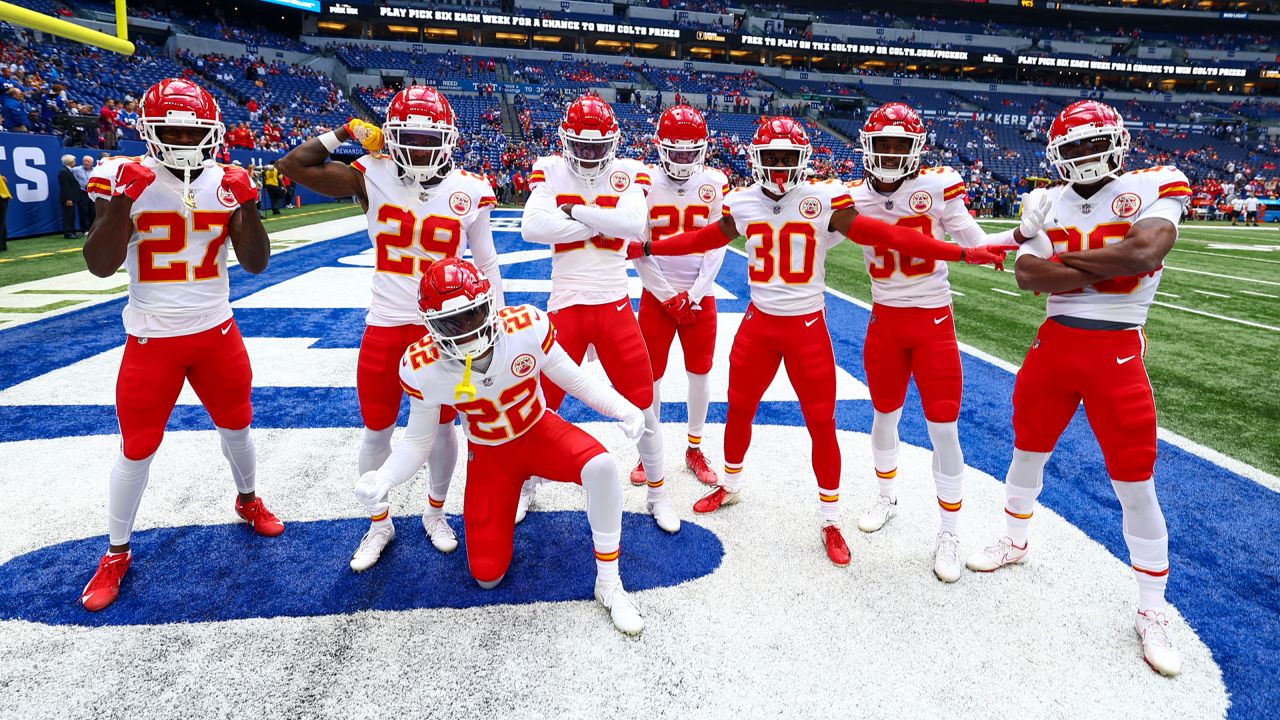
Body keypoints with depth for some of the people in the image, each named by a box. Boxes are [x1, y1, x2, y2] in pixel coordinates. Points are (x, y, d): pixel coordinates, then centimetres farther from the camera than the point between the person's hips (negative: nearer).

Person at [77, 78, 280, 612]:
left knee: (236, 425, 18)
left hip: (216, 331, 2)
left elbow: (256, 264, -5)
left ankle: (249, 501, 45)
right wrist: (121, 201, -26)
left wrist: (247, 205, -19)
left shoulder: (226, 183, -3)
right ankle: (116, 554, 25)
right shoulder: (128, 179, -10)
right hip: (152, 339, -2)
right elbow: (100, 267, -15)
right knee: (137, 449, 5)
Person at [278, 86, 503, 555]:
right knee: (377, 432, 13)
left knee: (442, 427, 15)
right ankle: (378, 524, 36)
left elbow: (486, 264, 3)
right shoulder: (373, 177, -5)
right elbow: (293, 166, -7)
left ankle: (435, 512, 41)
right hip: (385, 327, 1)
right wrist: (346, 133, -4)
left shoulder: (468, 191, -6)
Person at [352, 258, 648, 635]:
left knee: (600, 466, -34)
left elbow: (574, 380, -10)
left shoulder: (527, 327, -27)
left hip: (541, 432, 0)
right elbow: (417, 441, -10)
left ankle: (608, 583, -13)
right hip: (489, 455, 0)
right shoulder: (423, 367, -24)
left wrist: (622, 408, -26)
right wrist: (383, 480, -29)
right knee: (487, 576, 1)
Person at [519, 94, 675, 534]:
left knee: (643, 404, 6)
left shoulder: (628, 174, 2)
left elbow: (633, 222, -18)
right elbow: (531, 227, -16)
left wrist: (575, 210, -15)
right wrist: (602, 225, -14)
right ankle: (527, 484, 34)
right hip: (566, 306, 0)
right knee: (542, 404, 8)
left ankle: (657, 493, 27)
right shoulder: (550, 171, 2)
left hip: (615, 306, 1)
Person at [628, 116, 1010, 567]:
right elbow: (704, 239, 14)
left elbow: (884, 235, -14)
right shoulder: (743, 204, 0)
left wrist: (962, 253, -19)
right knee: (739, 410, 15)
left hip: (807, 327, -3)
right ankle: (731, 486, 42)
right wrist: (641, 248, 15)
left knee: (822, 425, 3)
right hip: (759, 324, 3)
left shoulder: (824, 201, -11)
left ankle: (831, 521, 21)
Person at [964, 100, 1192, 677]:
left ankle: (1152, 613, 19)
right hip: (1054, 343, 4)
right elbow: (1026, 273, -8)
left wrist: (1068, 259, -12)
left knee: (1136, 485, 2)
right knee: (1027, 452, 17)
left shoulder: (1153, 189, -5)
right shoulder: (1049, 203, 5)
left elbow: (1144, 252, -24)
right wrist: (1104, 269, -17)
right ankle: (1015, 543, 43)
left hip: (1118, 353, -4)